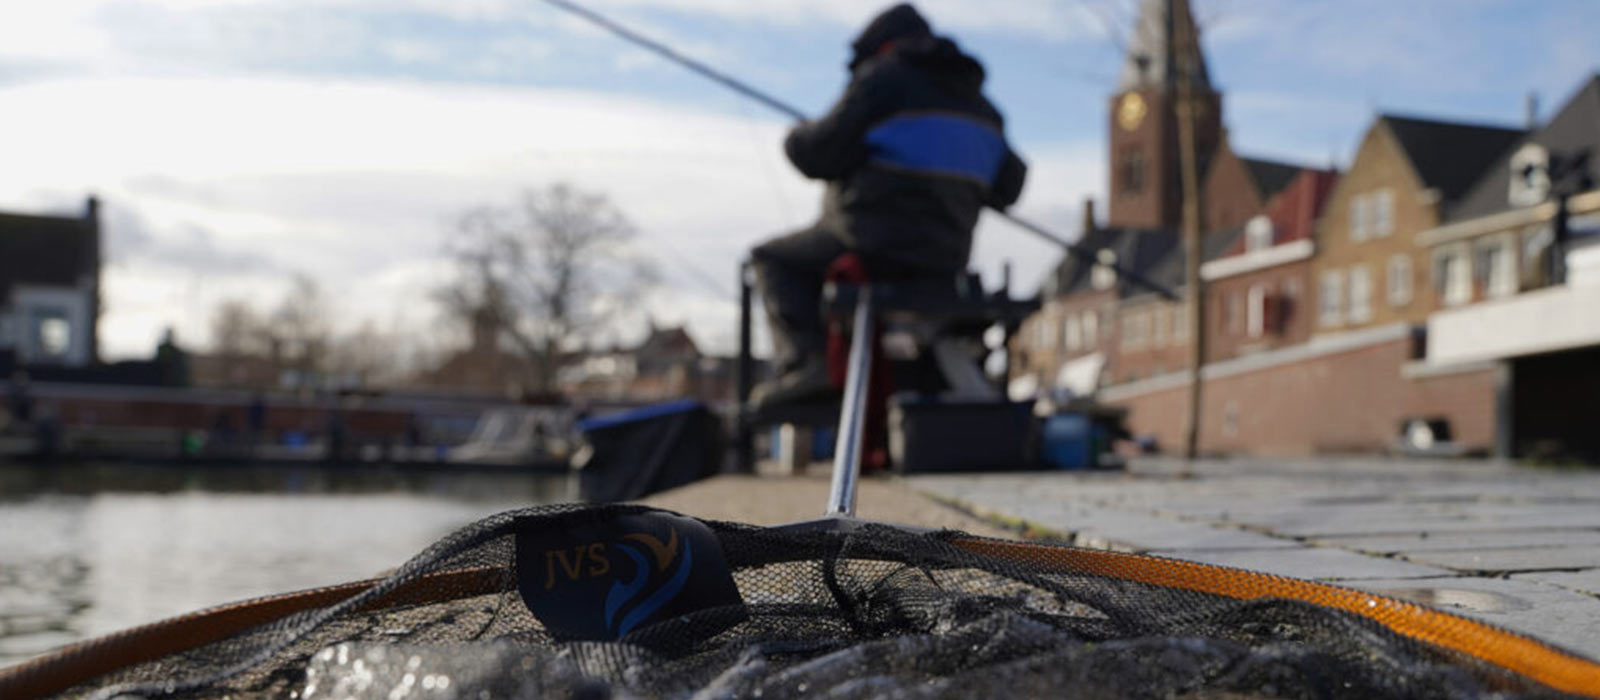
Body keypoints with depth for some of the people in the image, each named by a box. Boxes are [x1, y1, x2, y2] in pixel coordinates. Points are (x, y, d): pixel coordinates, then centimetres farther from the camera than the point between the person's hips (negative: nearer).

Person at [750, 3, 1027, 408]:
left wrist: (796, 139, 11)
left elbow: (822, 153, -11)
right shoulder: (978, 103, 20)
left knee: (775, 259, 8)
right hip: (945, 258, 8)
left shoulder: (884, 78, -3)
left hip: (876, 240, -8)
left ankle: (803, 360, -13)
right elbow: (1007, 186, 22)